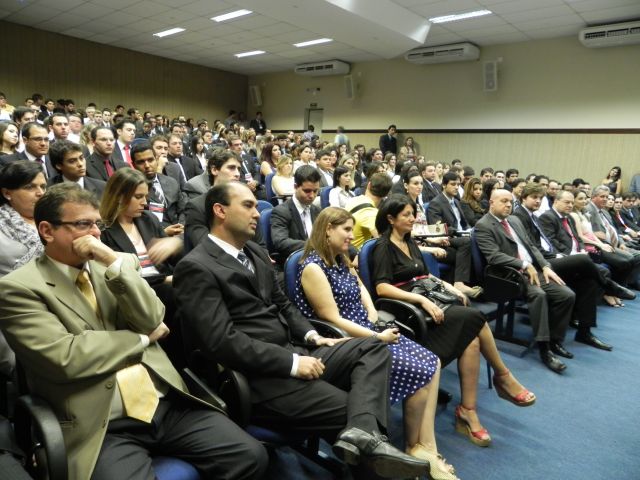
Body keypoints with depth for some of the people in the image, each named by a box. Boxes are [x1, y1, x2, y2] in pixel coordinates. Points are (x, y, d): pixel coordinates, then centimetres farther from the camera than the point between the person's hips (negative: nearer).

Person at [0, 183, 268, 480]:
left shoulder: (108, 264, 10)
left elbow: (151, 319, -2)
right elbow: (65, 358, -15)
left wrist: (114, 262, -11)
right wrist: (143, 338, -4)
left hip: (166, 402, 5)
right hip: (103, 426, -4)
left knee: (250, 456, -8)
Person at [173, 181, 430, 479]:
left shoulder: (253, 251, 16)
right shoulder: (196, 267, -11)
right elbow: (222, 341, -20)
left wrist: (311, 335, 3)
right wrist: (292, 363, -20)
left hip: (293, 351, 9)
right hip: (259, 377, -8)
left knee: (373, 347, -9)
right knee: (351, 409, -17)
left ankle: (363, 434, -27)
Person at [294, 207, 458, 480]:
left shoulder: (341, 260, 13)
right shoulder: (313, 267, -15)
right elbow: (333, 320, -19)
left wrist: (373, 314, 6)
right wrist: (378, 337, -15)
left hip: (366, 335, 9)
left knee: (432, 363, -5)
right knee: (419, 371, -13)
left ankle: (425, 445, -2)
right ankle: (415, 445, 11)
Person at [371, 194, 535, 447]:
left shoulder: (410, 242, 20)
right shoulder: (384, 247, -4)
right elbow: (381, 287, -16)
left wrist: (449, 287, 7)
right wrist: (421, 299, -24)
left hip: (427, 301, 8)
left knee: (471, 340, -20)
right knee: (473, 317, -23)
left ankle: (468, 412, -17)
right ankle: (503, 376, -3)